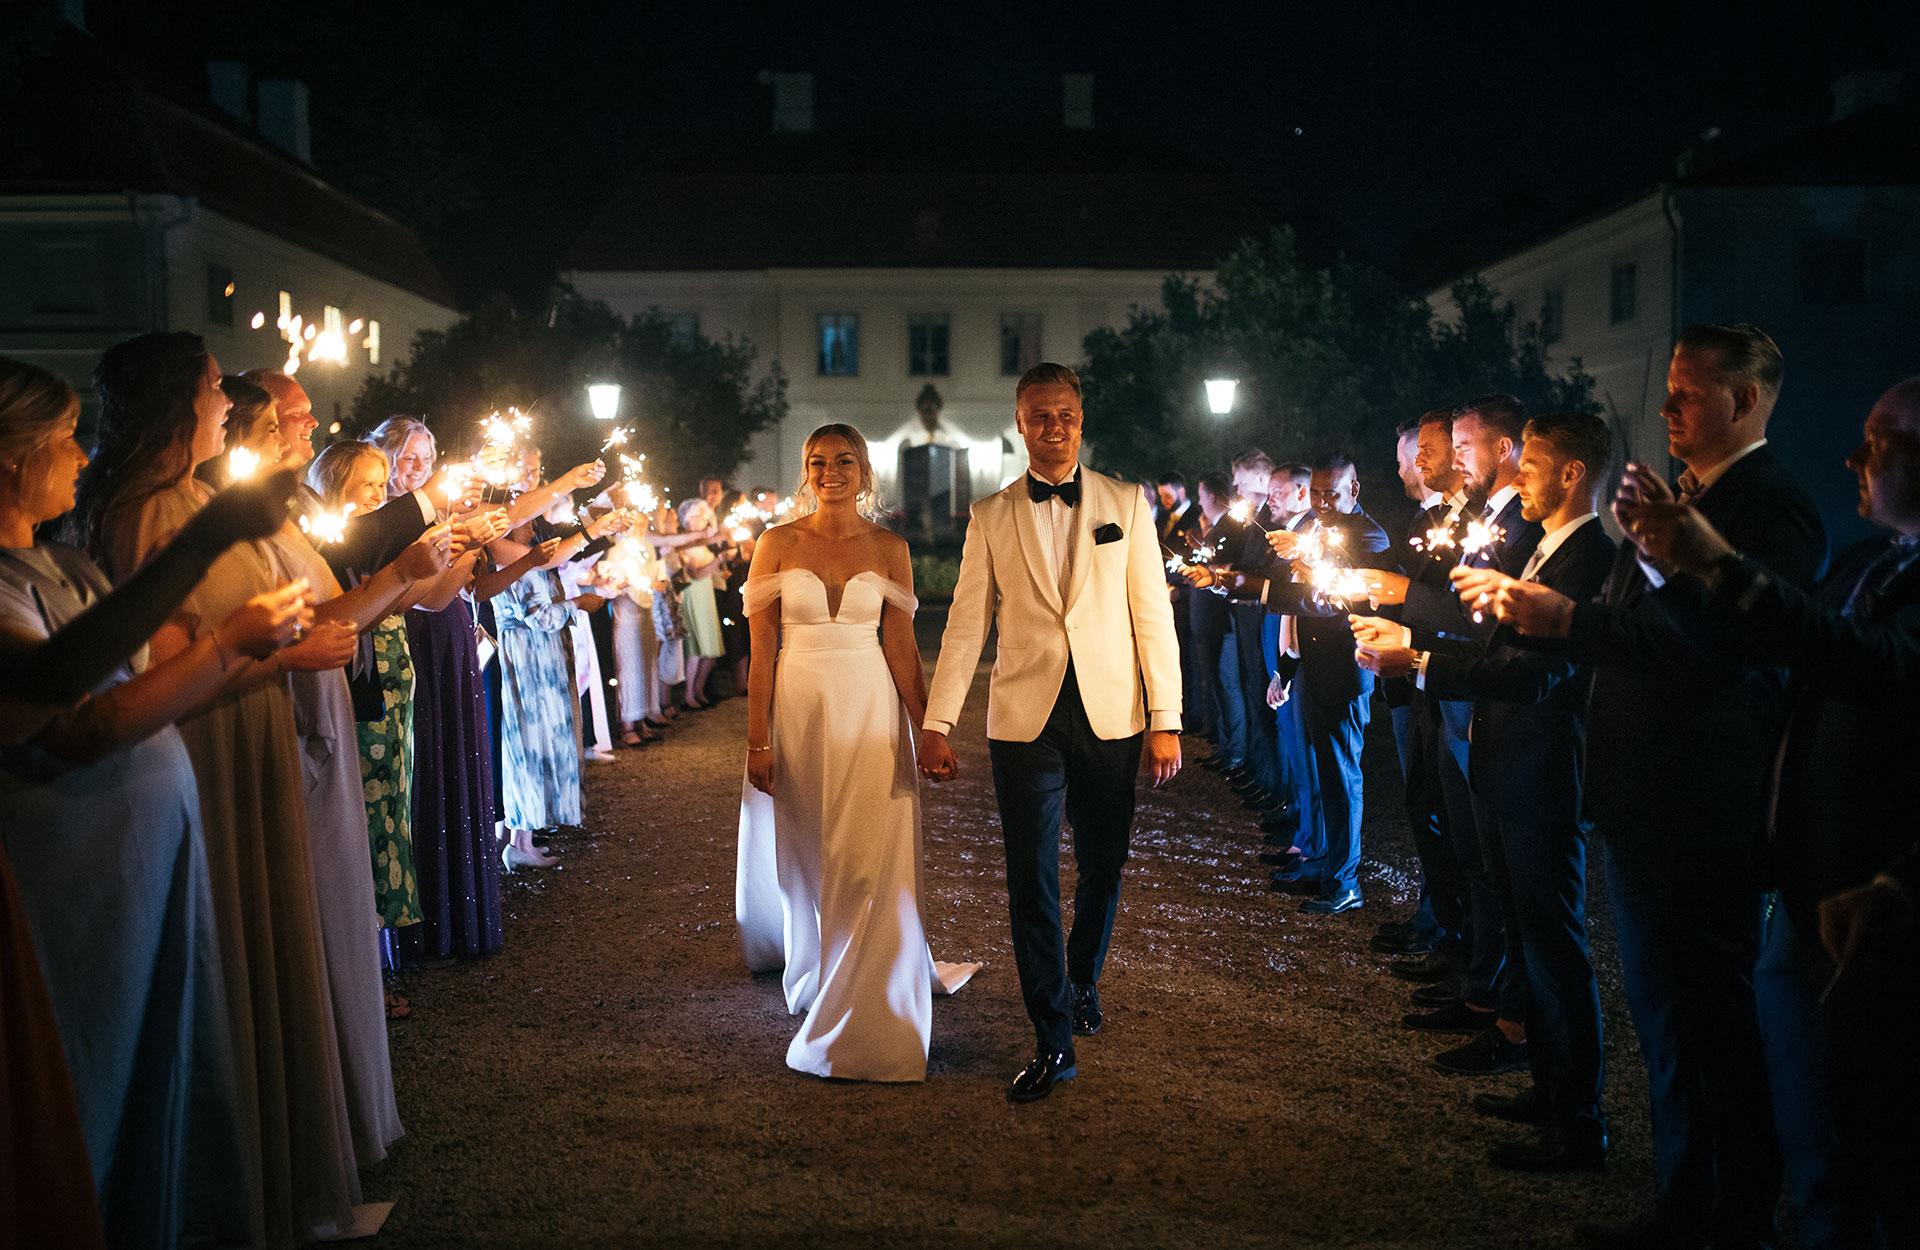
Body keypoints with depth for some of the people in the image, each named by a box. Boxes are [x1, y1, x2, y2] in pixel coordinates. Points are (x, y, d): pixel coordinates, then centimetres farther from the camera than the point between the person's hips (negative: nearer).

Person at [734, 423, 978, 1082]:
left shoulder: (889, 548, 2)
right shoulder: (777, 543, 1)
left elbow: (901, 646, 1)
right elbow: (761, 648, -2)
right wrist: (758, 740, -6)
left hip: (870, 713, 0)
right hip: (796, 711, 1)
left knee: (870, 864, -2)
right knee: (801, 858, 13)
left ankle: (866, 1015, 12)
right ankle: (811, 971, 39)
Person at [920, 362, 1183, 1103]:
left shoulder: (1126, 505, 6)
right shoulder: (991, 516, 6)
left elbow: (1153, 615, 3)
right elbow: (966, 623, 5)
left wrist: (1165, 720, -2)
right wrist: (936, 723, 0)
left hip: (1110, 716, 1)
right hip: (1024, 718, -1)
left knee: (1103, 867, 11)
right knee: (1031, 881, -1)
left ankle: (1082, 981, 39)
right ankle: (1054, 1041, 9)